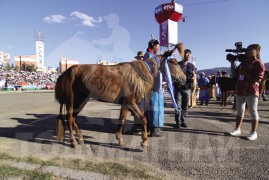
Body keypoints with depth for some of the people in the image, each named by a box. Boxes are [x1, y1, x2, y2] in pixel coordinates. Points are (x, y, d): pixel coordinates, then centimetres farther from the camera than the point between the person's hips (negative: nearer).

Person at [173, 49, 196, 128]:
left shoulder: (191, 66, 12)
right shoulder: (177, 64, 1)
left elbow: (193, 76, 16)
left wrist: (193, 77, -7)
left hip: (187, 89, 3)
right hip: (178, 88, -3)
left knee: (185, 106, 7)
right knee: (178, 106, -2)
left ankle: (184, 121, 16)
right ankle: (178, 122, 5)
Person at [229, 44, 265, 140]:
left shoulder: (258, 63, -7)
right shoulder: (243, 63, 14)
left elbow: (258, 79, -16)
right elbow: (234, 73, 18)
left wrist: (244, 73, -16)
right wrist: (232, 63, 8)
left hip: (251, 92, -7)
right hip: (240, 91, 7)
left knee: (253, 111, 0)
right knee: (239, 110, 12)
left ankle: (253, 132, 8)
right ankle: (237, 129, 20)